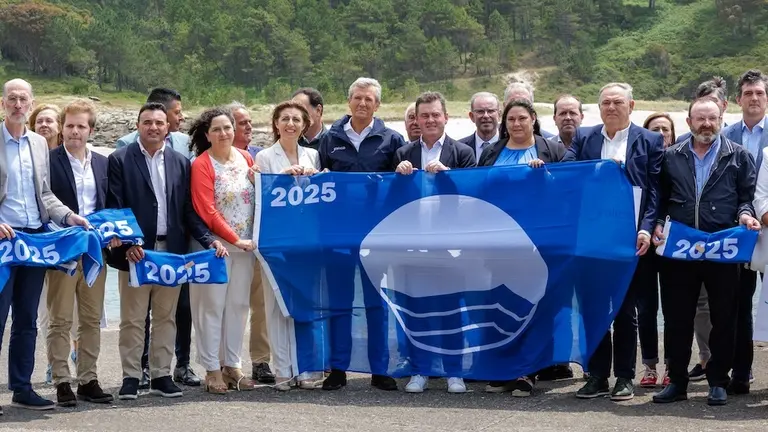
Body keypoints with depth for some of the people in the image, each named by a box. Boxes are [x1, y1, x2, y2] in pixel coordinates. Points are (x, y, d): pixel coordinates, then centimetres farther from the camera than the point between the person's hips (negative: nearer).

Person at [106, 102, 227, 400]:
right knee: (133, 318, 2)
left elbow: (189, 210, 9)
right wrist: (127, 245, -17)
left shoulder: (181, 163, 10)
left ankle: (161, 375, 15)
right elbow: (114, 208, -6)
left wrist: (209, 240, -4)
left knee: (166, 317, 8)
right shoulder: (120, 160, 0)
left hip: (171, 251, 3)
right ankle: (131, 377, 9)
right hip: (135, 251, -3)